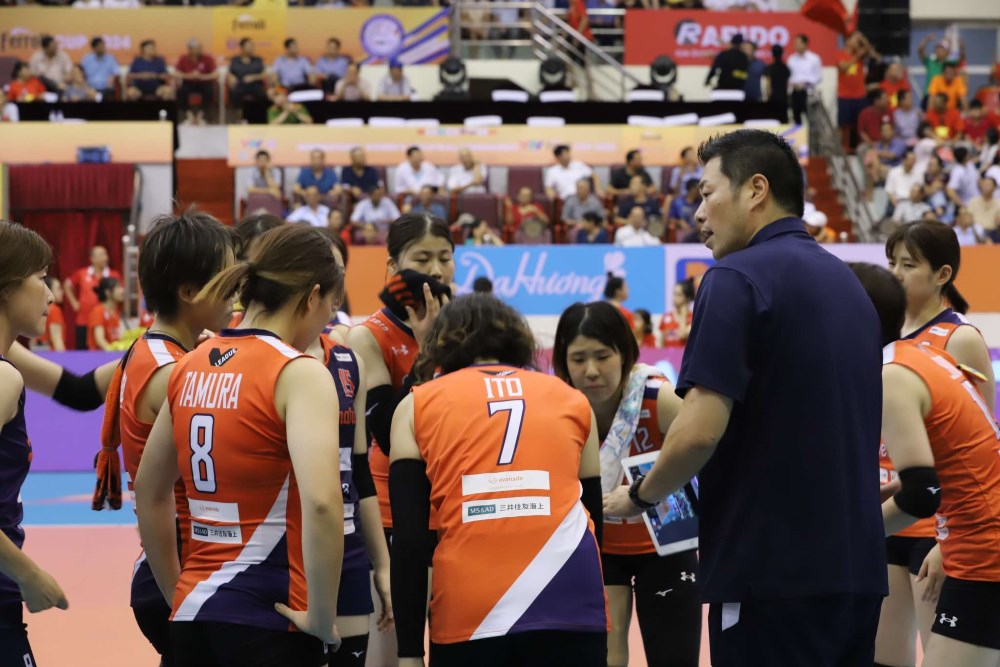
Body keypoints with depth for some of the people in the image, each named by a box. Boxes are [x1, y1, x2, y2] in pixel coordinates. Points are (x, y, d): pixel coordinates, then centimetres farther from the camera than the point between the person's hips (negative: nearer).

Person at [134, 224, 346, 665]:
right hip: (268, 620, -6)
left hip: (193, 616, 7)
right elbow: (321, 502, -25)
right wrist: (322, 618, -16)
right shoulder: (299, 373, -11)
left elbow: (150, 495, 18)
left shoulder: (190, 368, 9)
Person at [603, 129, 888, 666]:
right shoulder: (847, 283, 15)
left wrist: (638, 495, 0)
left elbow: (700, 431, -18)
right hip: (857, 569, 8)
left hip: (773, 574, -8)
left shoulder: (738, 280, -10)